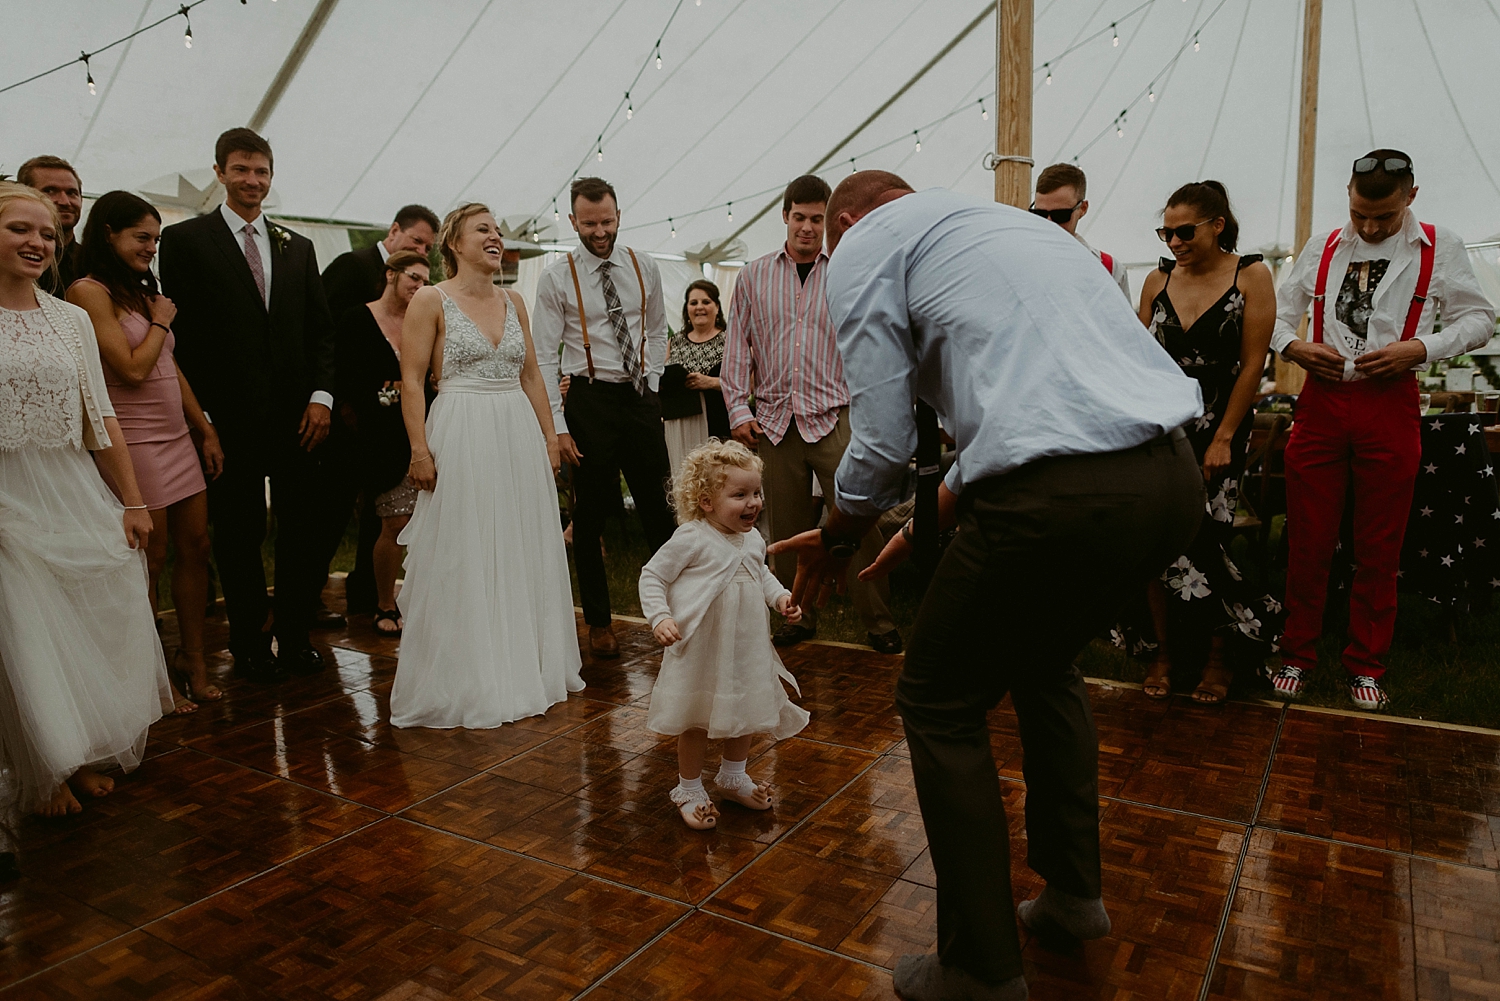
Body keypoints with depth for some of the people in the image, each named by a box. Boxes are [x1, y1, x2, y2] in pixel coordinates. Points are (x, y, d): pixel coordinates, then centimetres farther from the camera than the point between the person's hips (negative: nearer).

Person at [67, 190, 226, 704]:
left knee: (195, 549, 8)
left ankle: (193, 661, 20)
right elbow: (133, 369, -16)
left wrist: (206, 430, 16)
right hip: (134, 443, -8)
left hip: (178, 438, 8)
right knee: (150, 560, 0)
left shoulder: (143, 291, 15)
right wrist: (161, 321, -2)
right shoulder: (89, 291, -9)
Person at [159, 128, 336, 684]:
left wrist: (321, 396, -2)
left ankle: (294, 636, 22)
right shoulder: (185, 239, 1)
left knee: (303, 531, 7)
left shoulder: (298, 247, 14)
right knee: (239, 538, 8)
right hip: (230, 419, -3)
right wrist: (200, 418, -9)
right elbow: (181, 333, -4)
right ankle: (250, 643, 23)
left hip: (297, 415, 3)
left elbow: (321, 329, 11)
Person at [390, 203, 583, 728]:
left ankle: (527, 667, 25)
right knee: (463, 561, 0)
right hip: (461, 437, -5)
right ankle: (466, 680, 13)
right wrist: (419, 450, -15)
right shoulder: (431, 300, -3)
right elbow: (412, 380, -7)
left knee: (524, 554, 10)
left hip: (519, 434, 5)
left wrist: (549, 437, 8)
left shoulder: (513, 302, 12)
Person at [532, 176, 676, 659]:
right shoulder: (556, 279, -4)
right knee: (591, 515, 5)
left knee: (657, 508, 7)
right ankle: (598, 621, 19)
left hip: (641, 397, 3)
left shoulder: (644, 268, 7)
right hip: (590, 400, -2)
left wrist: (651, 380, 5)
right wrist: (557, 425, -10)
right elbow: (544, 358, -4)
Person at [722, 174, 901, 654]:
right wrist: (738, 408, 2)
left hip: (835, 418, -2)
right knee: (788, 526, 7)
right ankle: (799, 616, 20)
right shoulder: (754, 275, 11)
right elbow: (738, 345, 11)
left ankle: (878, 621, 7)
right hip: (774, 421, 2)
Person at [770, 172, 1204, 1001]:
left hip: (1062, 496, -9)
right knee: (1042, 661, 31)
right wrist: (928, 525, 36)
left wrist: (837, 538, 18)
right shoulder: (1005, 223, 30)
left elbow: (882, 443, -1)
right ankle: (1071, 895, 44)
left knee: (939, 707, 12)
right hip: (1172, 477, 9)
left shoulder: (862, 247, 6)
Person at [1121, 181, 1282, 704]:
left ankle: (1217, 655, 14)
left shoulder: (1251, 276, -1)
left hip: (1219, 426, -3)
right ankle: (1163, 650, 14)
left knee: (1204, 539, -5)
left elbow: (1252, 364, -5)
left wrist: (1223, 439, -10)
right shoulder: (1157, 281, 7)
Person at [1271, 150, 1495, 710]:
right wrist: (1293, 346, -6)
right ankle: (1298, 653, 19)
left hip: (1390, 406, -1)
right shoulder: (1321, 248, 9)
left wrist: (1419, 348, -12)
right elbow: (1280, 312, 14)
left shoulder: (1440, 248, 4)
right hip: (1320, 401, 1)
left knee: (1379, 548, 7)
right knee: (1307, 538, 5)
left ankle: (1366, 665, 21)